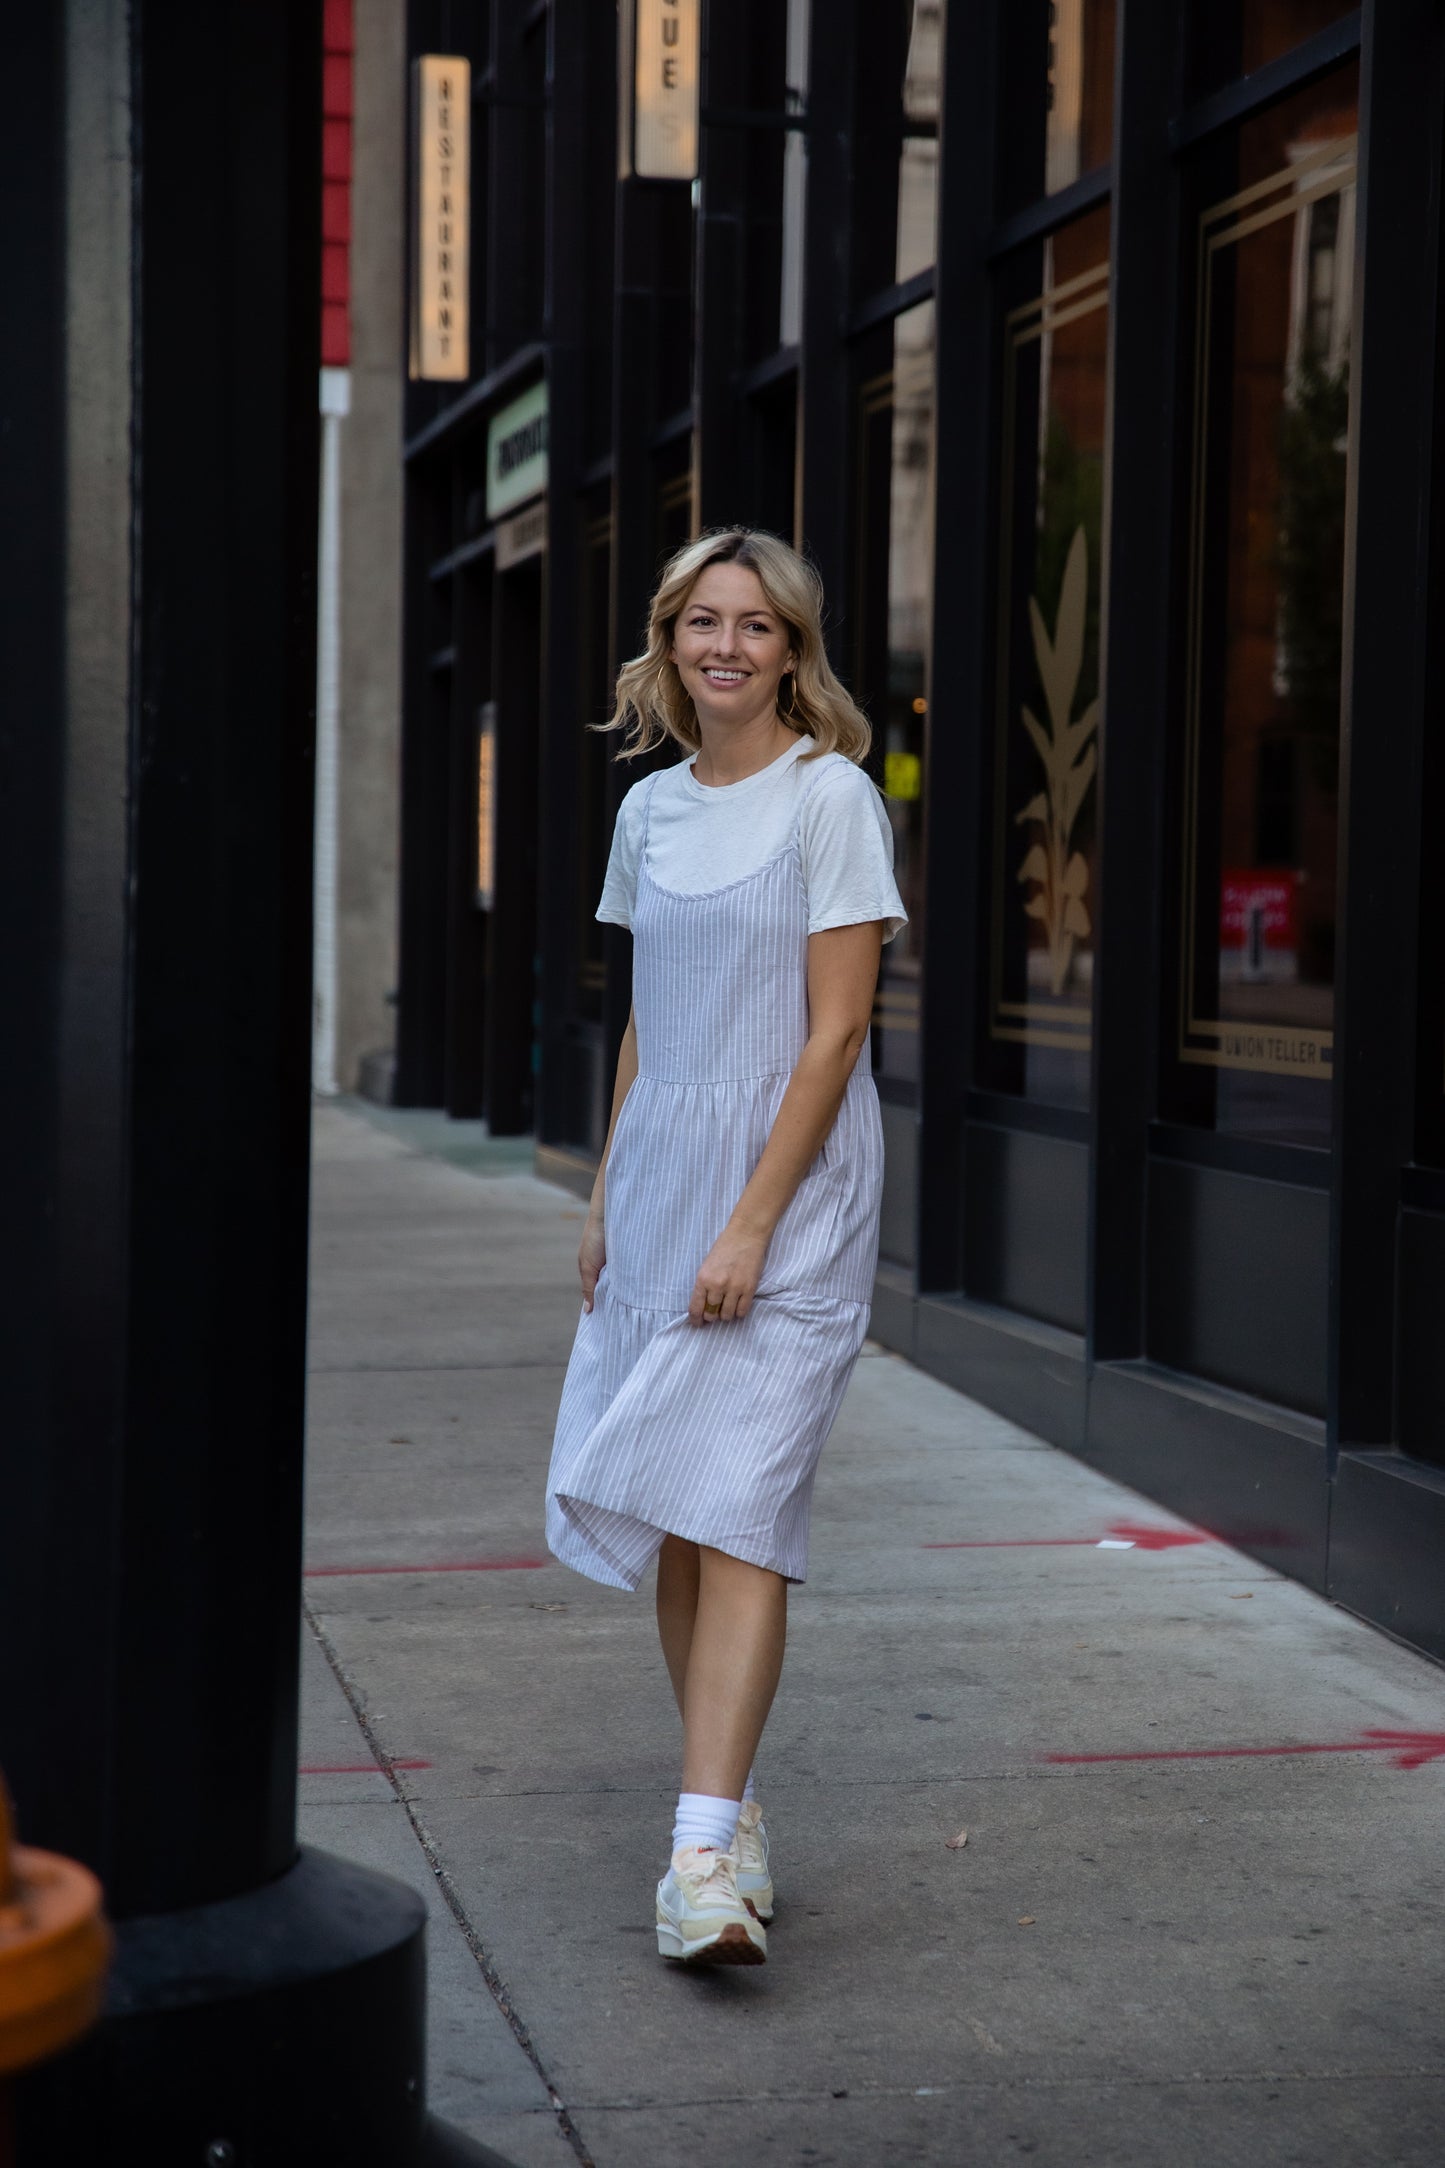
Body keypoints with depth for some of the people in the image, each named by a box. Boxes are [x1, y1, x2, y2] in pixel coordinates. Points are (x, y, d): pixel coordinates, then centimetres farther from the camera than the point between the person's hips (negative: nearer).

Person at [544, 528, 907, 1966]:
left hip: (789, 1189, -6)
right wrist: (607, 1198, 13)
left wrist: (752, 1223, -16)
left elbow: (836, 1033, -11)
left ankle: (704, 1851, -18)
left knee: (736, 1509, -14)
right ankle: (734, 1806, 18)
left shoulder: (831, 798, -6)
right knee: (667, 1519, 7)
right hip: (663, 1182, 6)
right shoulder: (651, 811, 13)